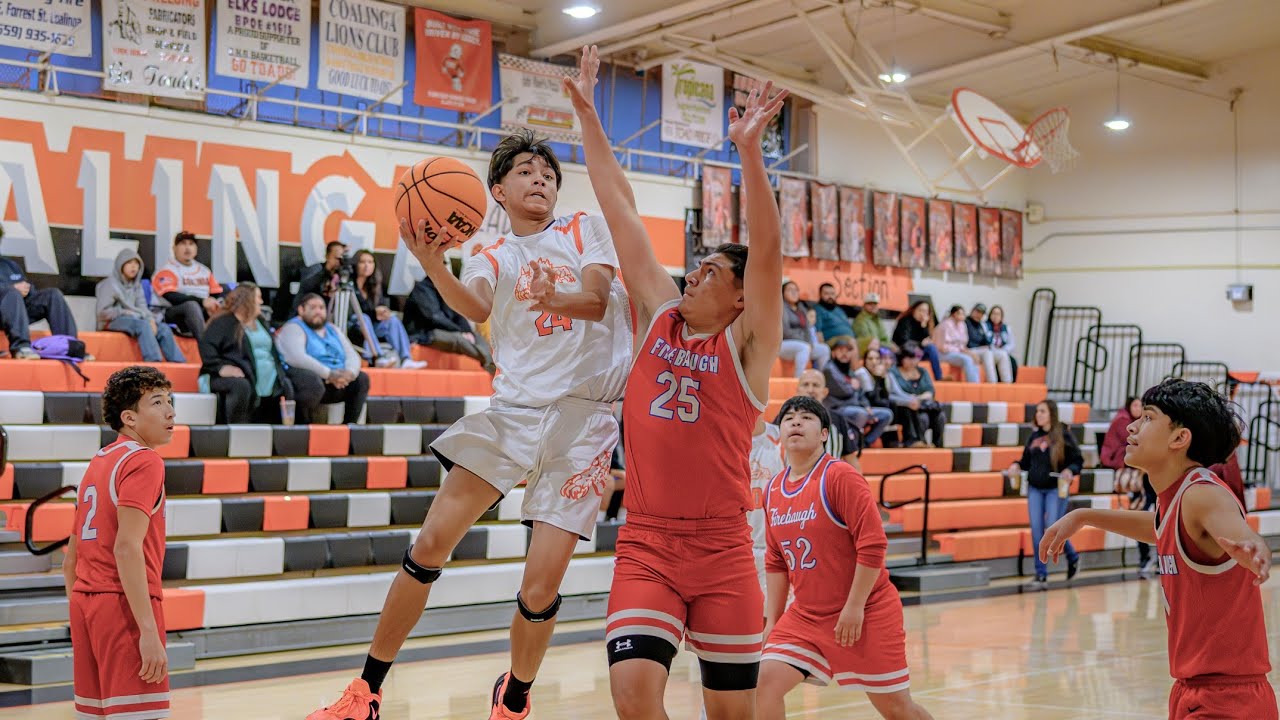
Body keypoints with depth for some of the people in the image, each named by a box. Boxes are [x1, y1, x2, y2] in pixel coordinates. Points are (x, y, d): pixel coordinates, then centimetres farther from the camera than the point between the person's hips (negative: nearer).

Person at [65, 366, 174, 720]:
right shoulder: (144, 461, -9)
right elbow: (127, 548, -20)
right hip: (124, 605, -9)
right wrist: (149, 631, -22)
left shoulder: (97, 463, 18)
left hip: (84, 601, 9)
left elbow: (70, 561, 20)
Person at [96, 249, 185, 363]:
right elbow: (103, 312, -9)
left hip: (134, 319, 6)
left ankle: (178, 363, -28)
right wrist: (125, 312, -15)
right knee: (143, 325, -35)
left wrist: (151, 319, -12)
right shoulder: (109, 284, -2)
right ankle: (154, 362, -49)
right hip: (113, 321, -6)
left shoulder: (136, 285, 19)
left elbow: (142, 306, 8)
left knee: (163, 328, -18)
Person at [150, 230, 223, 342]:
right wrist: (202, 301, -27)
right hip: (169, 314, -6)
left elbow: (218, 294, 11)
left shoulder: (204, 270, 17)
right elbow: (172, 297, -19)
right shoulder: (167, 270, -4)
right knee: (192, 305, -36)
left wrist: (215, 305, -15)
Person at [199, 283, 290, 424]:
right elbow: (206, 346, -9)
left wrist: (281, 373, 11)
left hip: (268, 379, 7)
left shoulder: (260, 322, 27)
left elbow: (273, 351, 29)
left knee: (287, 388, -12)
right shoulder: (223, 322, 3)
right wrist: (221, 367, -25)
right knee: (241, 386, -37)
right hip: (240, 376, -7)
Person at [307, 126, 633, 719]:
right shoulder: (490, 259, 13)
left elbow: (596, 298, -6)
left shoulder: (586, 230, 12)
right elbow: (475, 308, -10)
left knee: (541, 588, -6)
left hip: (583, 417, -1)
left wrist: (555, 301, -29)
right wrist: (434, 268, -31)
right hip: (512, 409, 2)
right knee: (431, 542, -10)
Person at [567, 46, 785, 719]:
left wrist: (749, 149, -26)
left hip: (722, 552, -2)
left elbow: (767, 250, -16)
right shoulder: (659, 317, 8)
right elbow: (620, 209, 7)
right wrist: (587, 115, 10)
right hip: (646, 546, 2)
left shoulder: (747, 346, -1)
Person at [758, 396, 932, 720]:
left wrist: (854, 608, -19)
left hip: (866, 612, -5)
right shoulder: (772, 491, 6)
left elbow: (873, 545, -18)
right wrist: (772, 619, 11)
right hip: (806, 615, 6)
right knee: (766, 680, -11)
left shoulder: (840, 477, -14)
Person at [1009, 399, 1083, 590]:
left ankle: (1073, 558, 22)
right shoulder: (1034, 436, 10)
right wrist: (1017, 466, -2)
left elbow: (1078, 461, -4)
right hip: (1035, 489, 5)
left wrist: (1070, 471, -24)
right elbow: (1026, 460, 18)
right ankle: (1041, 576, 6)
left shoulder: (1063, 435, -5)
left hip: (1056, 489, -5)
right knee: (1036, 531, 0)